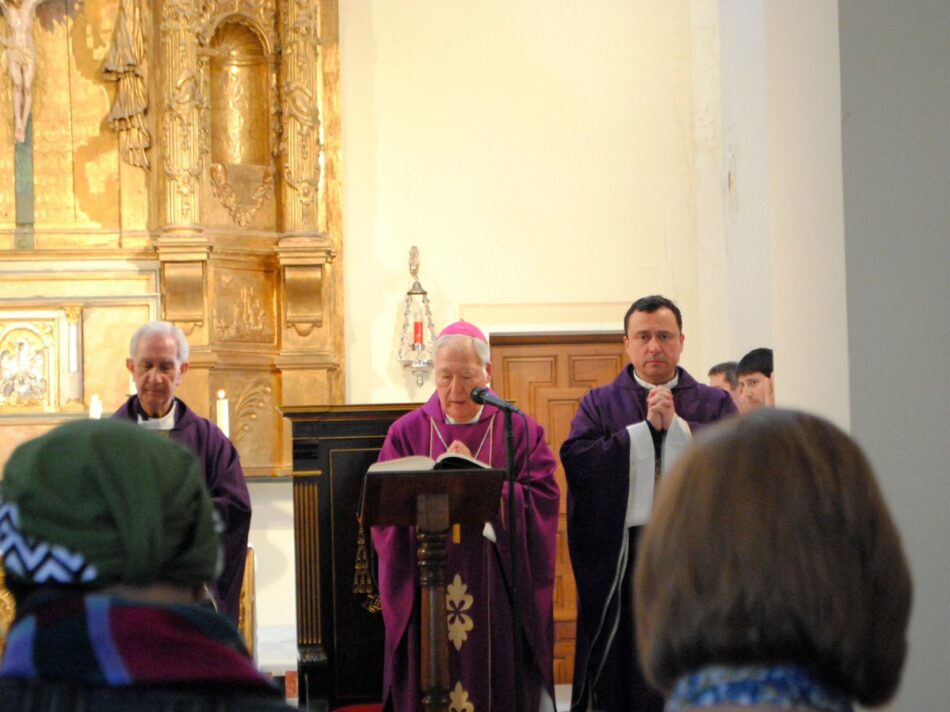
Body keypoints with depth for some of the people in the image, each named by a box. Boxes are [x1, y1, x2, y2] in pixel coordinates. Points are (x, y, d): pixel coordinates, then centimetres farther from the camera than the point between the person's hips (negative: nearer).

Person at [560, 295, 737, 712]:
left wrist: (675, 425, -11)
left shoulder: (713, 403, 13)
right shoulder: (599, 405, 12)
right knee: (624, 671, 0)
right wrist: (646, 427, -8)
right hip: (622, 556, 0)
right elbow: (576, 459, -7)